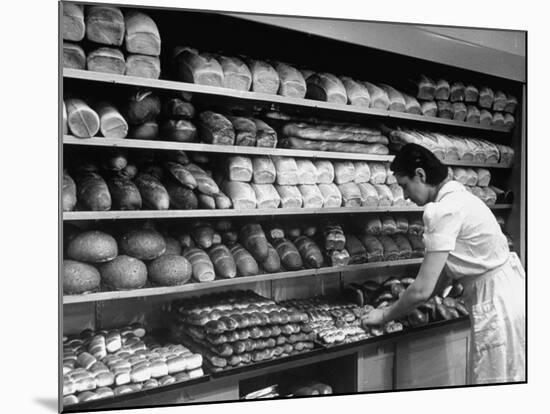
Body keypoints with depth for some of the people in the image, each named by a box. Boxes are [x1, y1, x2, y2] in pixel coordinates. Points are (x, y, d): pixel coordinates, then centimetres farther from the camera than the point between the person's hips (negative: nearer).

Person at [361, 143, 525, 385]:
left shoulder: (443, 211, -22)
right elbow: (444, 273, 13)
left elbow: (423, 289, -21)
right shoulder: (458, 196, 7)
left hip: (496, 302, -10)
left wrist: (385, 315, -6)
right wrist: (405, 304, 14)